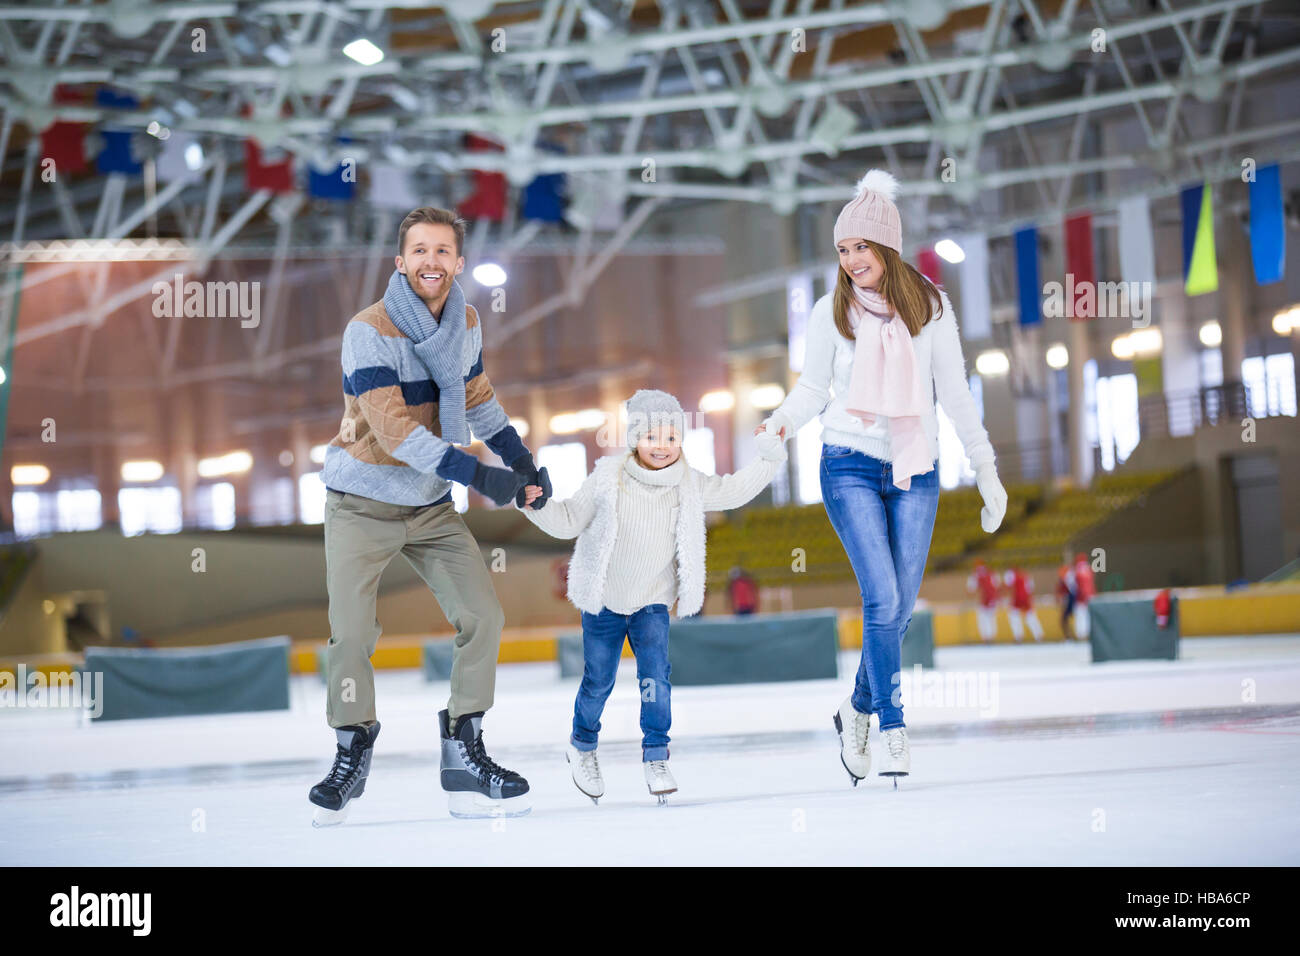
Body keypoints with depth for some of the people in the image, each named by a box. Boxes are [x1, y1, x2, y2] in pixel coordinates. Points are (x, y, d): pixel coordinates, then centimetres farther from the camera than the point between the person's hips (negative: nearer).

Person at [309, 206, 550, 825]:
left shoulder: (466, 324, 1)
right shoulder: (369, 330, -20)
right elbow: (393, 429, -26)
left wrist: (522, 461, 7)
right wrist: (478, 476, -30)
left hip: (432, 506, 5)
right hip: (362, 503, -5)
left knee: (483, 616, -5)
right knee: (350, 635, -9)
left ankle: (464, 755, 6)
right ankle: (352, 753, 14)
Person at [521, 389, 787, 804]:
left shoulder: (689, 485, -6)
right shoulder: (607, 479, -13)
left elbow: (733, 490, -1)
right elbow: (569, 520, -5)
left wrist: (768, 457, -12)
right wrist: (537, 505, -21)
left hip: (652, 602, 1)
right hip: (604, 599, -1)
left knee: (656, 674, -15)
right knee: (598, 680, 6)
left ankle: (656, 757, -2)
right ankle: (582, 747, 33)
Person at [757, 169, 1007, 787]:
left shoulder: (930, 307, 4)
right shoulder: (832, 311, 2)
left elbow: (955, 395, 9)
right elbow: (813, 387, 9)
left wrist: (986, 470, 9)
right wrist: (781, 423, -12)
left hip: (916, 470, 2)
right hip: (850, 464, -2)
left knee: (900, 608, 2)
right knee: (883, 599, -13)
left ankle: (857, 710, 25)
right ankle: (892, 730, -4)